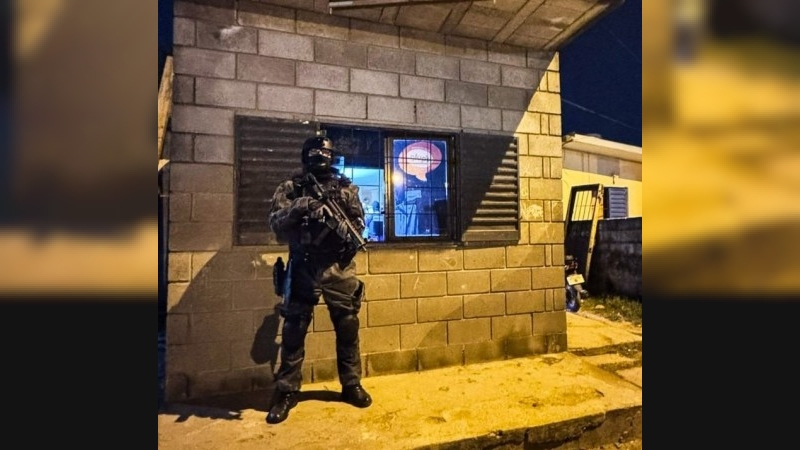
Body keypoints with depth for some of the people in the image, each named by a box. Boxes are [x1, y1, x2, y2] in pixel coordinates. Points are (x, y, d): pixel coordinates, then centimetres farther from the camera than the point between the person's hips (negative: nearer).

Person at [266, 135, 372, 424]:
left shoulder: (346, 188, 7)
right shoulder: (290, 188, 4)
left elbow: (359, 223, 6)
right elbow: (275, 224, -5)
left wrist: (346, 228, -16)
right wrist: (297, 208, -22)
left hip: (339, 266, 1)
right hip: (302, 267, -1)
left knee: (348, 327, 8)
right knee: (293, 331, 6)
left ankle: (351, 385, 26)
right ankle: (286, 392, 21)